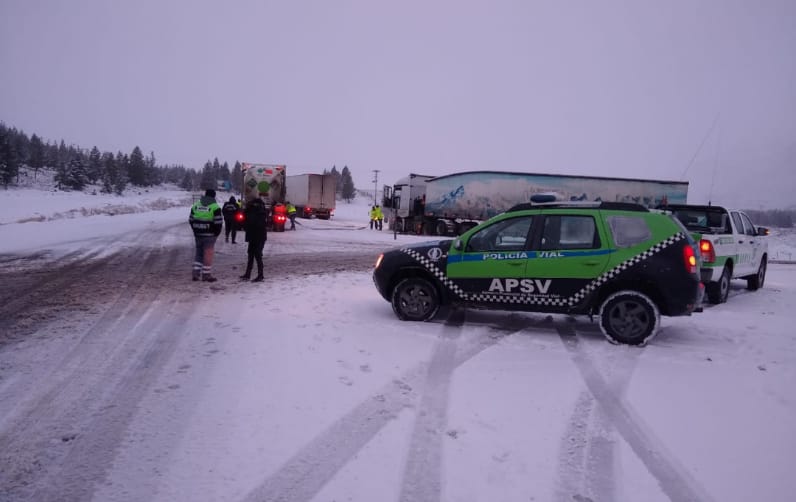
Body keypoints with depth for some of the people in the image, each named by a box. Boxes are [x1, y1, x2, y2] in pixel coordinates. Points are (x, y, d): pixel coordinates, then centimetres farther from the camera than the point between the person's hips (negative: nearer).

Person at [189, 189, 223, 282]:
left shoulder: (195, 205, 10)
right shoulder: (215, 207, -7)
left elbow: (191, 220, 11)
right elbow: (218, 222, -12)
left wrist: (196, 230, 16)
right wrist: (217, 232, 1)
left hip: (198, 234, 5)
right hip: (209, 235, -5)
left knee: (199, 253, 15)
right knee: (208, 254, 0)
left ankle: (196, 274, 12)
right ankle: (206, 275, 2)